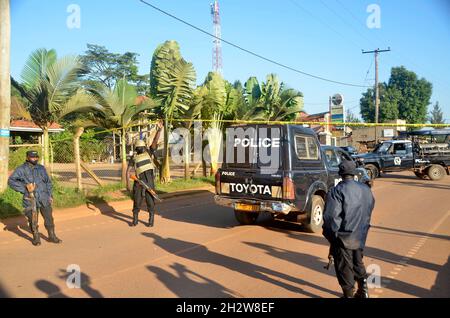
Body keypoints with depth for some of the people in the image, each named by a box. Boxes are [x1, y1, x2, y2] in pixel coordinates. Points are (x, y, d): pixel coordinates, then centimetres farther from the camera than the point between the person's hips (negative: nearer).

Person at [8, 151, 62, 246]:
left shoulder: (41, 168, 11)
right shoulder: (22, 169, -2)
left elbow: (48, 182, 16)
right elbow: (11, 180, -9)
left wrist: (50, 195, 10)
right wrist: (24, 187, -15)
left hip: (44, 199, 3)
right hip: (31, 200, -3)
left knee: (49, 218, 6)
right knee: (33, 221, 4)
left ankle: (52, 236, 19)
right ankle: (36, 238, 21)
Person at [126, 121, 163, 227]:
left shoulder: (149, 152, 9)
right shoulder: (133, 158, 9)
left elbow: (155, 141, -1)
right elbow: (128, 170, 6)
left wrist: (159, 129, -12)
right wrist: (127, 182, -6)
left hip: (149, 180, 0)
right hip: (139, 181, 0)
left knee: (150, 201, 2)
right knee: (137, 200, 6)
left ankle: (151, 220, 14)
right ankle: (135, 219, 22)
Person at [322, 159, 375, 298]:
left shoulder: (337, 191, -19)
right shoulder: (366, 189, 3)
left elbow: (330, 216, -23)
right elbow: (370, 209, 12)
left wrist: (329, 232, -8)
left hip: (343, 237, -6)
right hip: (360, 236, 6)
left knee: (345, 267, 8)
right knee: (358, 262, 24)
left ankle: (349, 294, 18)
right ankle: (363, 290, 33)